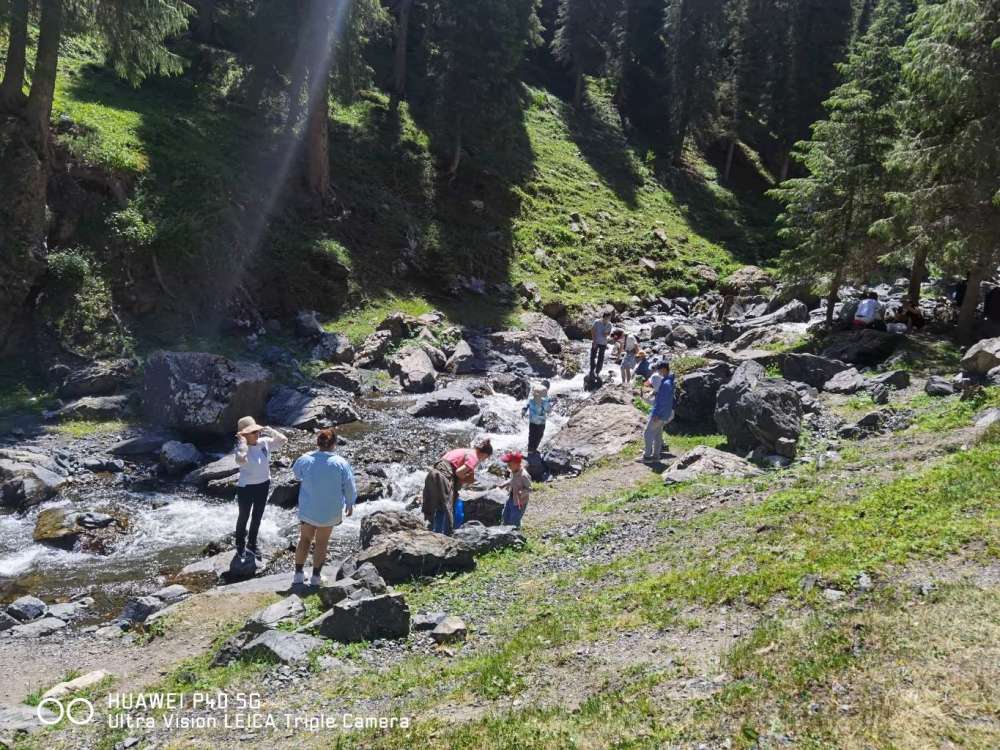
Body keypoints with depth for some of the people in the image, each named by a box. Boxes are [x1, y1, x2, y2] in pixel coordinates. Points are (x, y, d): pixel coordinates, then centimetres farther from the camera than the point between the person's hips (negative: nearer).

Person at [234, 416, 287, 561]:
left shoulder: (265, 442, -9)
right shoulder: (242, 448, -24)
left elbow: (283, 440, -9)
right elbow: (240, 461, -45)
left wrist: (269, 430, -13)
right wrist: (243, 442, -34)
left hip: (264, 484, 5)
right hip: (246, 487, -5)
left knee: (257, 516, 21)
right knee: (244, 517, 15)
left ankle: (252, 544, 42)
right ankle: (240, 545, 37)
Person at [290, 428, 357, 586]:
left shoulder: (305, 459, -11)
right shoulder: (341, 463, -16)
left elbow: (296, 474, 12)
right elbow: (350, 487, -7)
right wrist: (350, 504, 9)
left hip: (308, 509, 1)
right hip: (330, 511, -1)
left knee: (305, 539, 18)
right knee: (321, 542, 14)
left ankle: (298, 574, 22)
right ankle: (316, 576, 20)